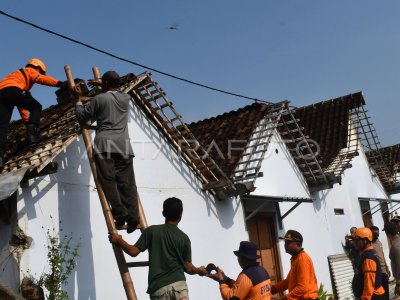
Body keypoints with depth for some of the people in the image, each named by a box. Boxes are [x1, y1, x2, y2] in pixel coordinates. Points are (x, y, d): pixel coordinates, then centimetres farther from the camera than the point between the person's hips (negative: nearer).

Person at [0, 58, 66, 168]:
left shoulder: (18, 75, 46)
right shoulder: (30, 71, 24)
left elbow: (21, 103, 45)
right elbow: (42, 79, -1)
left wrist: (27, 121, 44)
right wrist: (59, 83, -11)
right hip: (12, 89, -7)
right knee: (36, 107, 11)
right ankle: (32, 133, -8)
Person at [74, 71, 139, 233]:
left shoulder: (99, 99, 4)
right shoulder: (126, 98, 17)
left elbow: (82, 116, 13)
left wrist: (78, 99, 29)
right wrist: (101, 85, 52)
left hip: (104, 144, -3)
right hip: (123, 145, 4)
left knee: (108, 179, -6)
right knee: (126, 182, 1)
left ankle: (120, 214, -17)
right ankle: (133, 217, -6)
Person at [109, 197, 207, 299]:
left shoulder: (152, 230, 4)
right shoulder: (184, 238, 7)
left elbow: (133, 251, 1)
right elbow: (188, 268, 7)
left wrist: (118, 240, 18)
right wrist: (199, 271, 29)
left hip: (158, 288, 0)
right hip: (178, 284, 0)